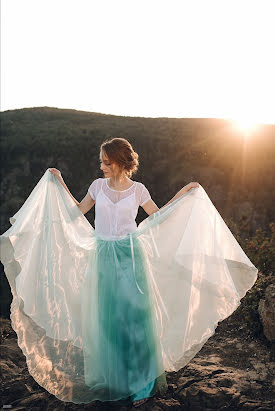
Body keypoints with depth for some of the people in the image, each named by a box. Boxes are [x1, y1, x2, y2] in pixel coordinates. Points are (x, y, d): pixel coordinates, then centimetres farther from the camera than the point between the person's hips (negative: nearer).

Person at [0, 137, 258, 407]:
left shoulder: (137, 190, -1)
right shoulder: (98, 185, 3)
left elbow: (157, 214, 11)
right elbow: (79, 210, 15)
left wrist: (182, 194, 5)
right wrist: (60, 185, 12)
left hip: (130, 256, -2)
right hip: (103, 257, 2)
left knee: (134, 315, 0)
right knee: (105, 317, 7)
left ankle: (142, 382, 17)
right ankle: (110, 379, 26)